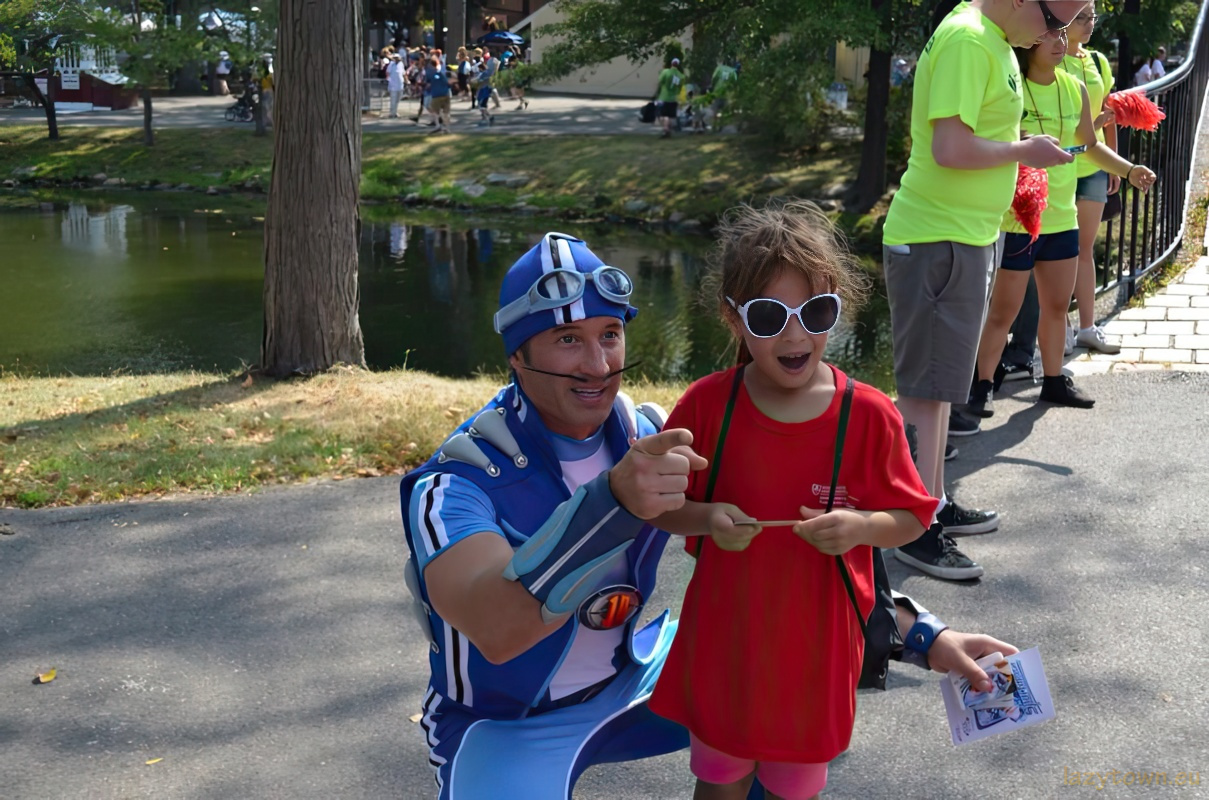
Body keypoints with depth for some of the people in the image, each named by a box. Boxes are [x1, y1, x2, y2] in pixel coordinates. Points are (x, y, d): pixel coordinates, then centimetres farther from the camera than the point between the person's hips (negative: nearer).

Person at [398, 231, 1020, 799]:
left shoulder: (655, 438, -9)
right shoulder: (459, 479, -25)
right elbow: (495, 631, -43)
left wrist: (920, 636, -15)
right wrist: (613, 502, -57)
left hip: (631, 670, 5)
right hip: (503, 722, -5)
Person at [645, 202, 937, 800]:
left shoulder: (869, 416, -14)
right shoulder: (706, 404, -12)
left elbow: (912, 519, -4)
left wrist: (861, 525, -24)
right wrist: (706, 518, -22)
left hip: (815, 649, 0)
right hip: (723, 638, 1)